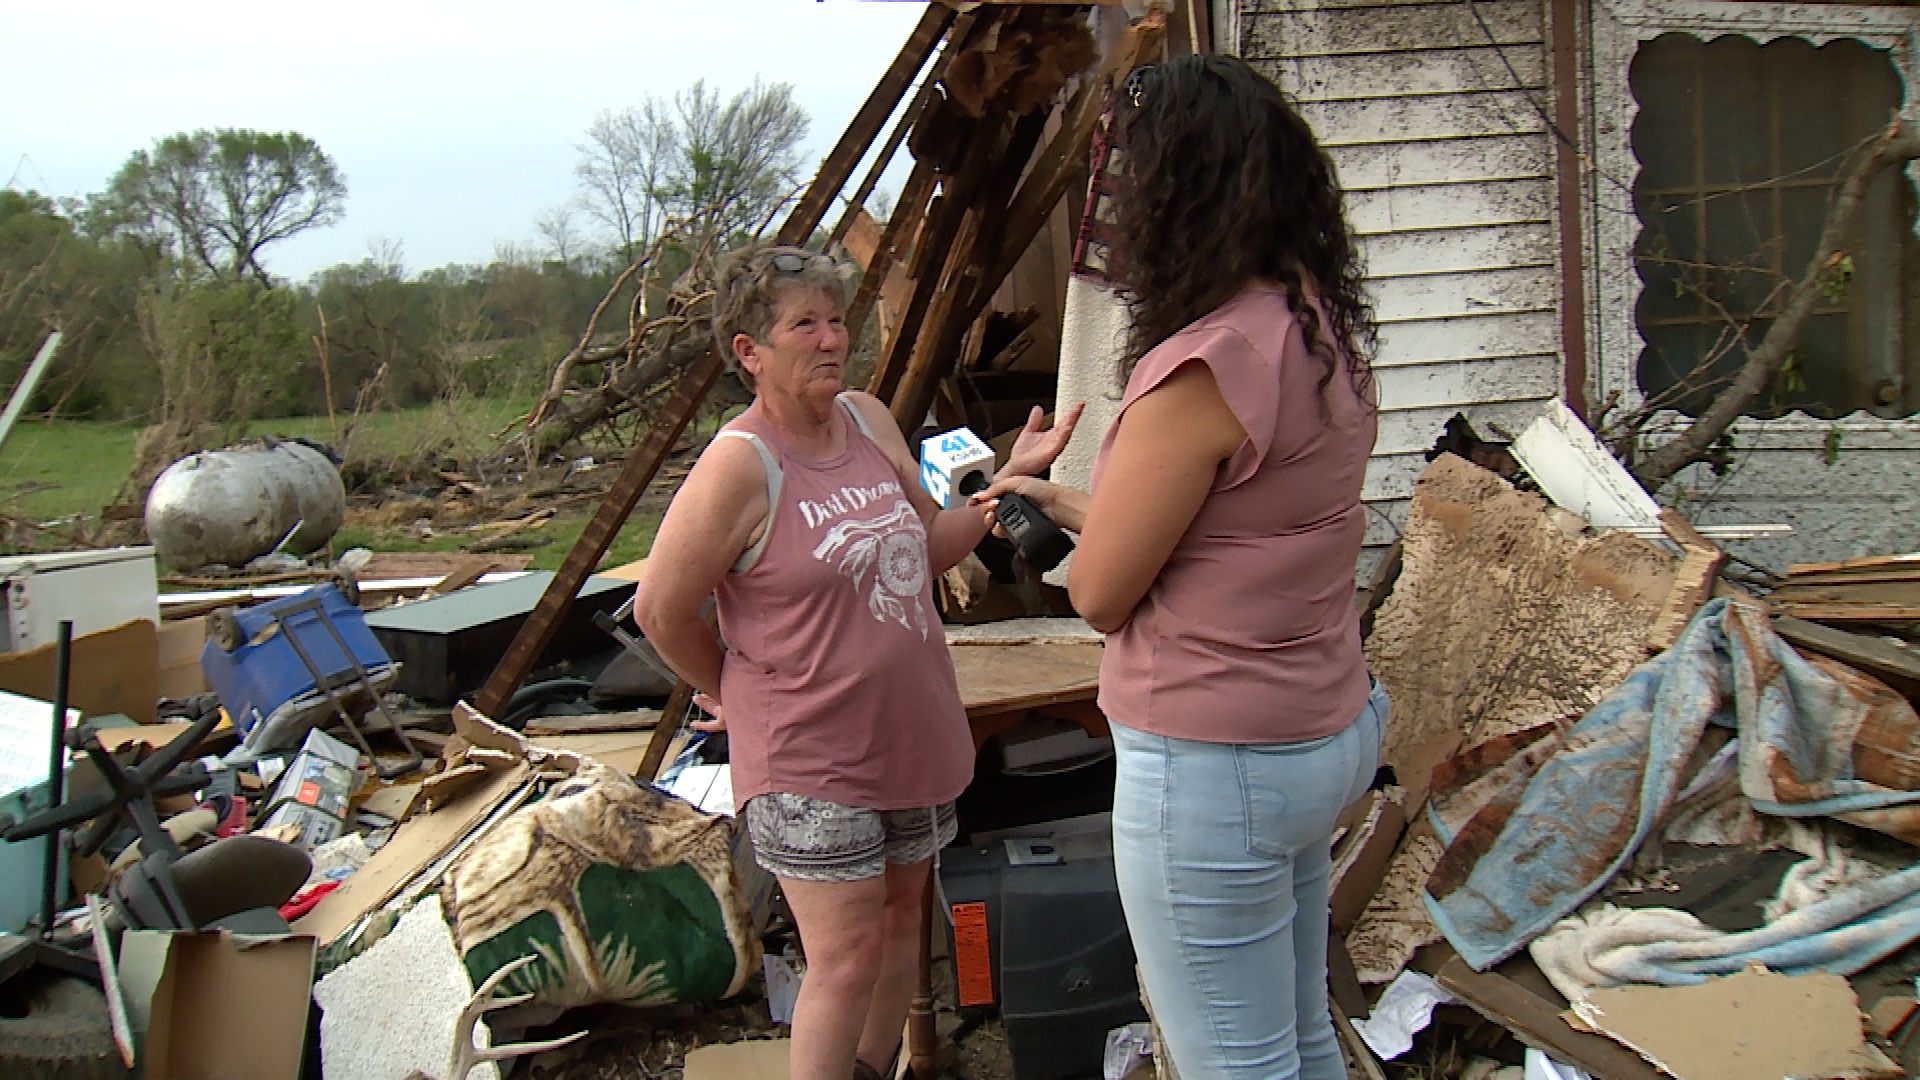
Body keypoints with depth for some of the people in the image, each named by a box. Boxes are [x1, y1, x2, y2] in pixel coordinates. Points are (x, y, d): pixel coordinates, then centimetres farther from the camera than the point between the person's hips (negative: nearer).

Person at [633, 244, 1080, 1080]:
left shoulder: (869, 421, 4)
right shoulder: (740, 465, -19)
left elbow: (932, 544, 13)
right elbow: (660, 610, -13)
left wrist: (1012, 477, 0)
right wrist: (731, 691, 0)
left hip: (913, 733, 8)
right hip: (808, 760, -7)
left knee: (900, 918, 20)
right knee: (847, 960, -3)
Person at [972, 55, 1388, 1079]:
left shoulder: (1204, 366, -24)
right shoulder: (1324, 333, 3)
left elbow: (1101, 593, -14)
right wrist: (1058, 500, 23)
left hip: (1213, 764, -9)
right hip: (1326, 732, 9)